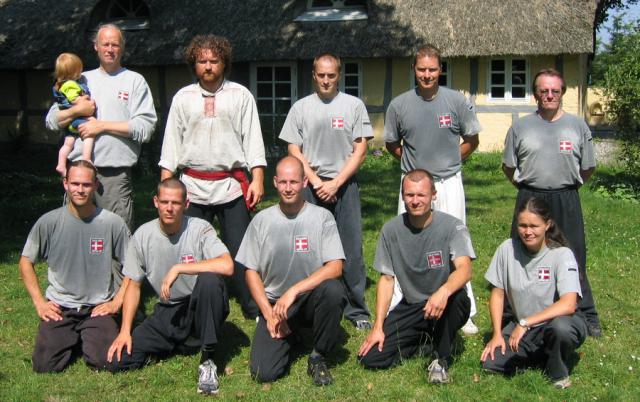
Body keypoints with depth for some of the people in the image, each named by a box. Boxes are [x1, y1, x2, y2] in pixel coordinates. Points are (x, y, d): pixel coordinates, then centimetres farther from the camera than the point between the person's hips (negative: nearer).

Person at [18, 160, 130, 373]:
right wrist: (39, 302, -1)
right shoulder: (49, 222, -4)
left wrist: (116, 302, -6)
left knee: (106, 361, -20)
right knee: (45, 365, -15)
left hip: (98, 308, -1)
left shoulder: (113, 223, -6)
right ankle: (73, 340, 18)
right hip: (58, 308, 1)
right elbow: (26, 261, 6)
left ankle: (89, 338, 15)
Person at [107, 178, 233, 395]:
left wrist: (178, 268, -30)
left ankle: (207, 360, -19)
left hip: (200, 308, -4)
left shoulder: (200, 229, -14)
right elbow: (134, 285, 6)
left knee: (209, 281, -37)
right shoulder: (142, 235, -3)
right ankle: (176, 345, 15)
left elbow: (227, 266, -32)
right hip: (166, 312, 4)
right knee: (118, 361, -11)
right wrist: (125, 331, -3)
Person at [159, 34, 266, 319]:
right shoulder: (183, 98, 11)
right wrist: (166, 185, 3)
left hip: (232, 185, -2)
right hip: (193, 186, 2)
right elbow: (172, 141, 11)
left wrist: (257, 180, -6)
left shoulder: (240, 95, 6)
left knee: (240, 250, -3)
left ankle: (253, 308, 7)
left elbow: (252, 138, 3)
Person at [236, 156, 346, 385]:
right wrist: (269, 314, -6)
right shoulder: (261, 221, 1)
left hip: (311, 298, -1)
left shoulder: (322, 217, -5)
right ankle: (289, 335, 19)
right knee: (263, 373, -17)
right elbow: (252, 272, 5)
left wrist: (293, 291, -24)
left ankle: (318, 357, -10)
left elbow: (335, 267, -15)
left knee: (333, 290, -36)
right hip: (274, 303, 1)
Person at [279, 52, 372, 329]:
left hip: (344, 185, -1)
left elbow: (360, 150, 1)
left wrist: (335, 183, -8)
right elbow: (294, 151, 5)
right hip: (310, 186, 1)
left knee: (351, 249, -1)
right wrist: (316, 182, -7)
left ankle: (357, 310, 5)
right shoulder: (301, 108, 8)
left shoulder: (354, 105, 5)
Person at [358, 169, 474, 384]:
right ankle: (425, 343, 13)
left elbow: (464, 269, -28)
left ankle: (441, 359, -11)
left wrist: (444, 291, -50)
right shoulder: (391, 230, -3)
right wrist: (378, 327, -6)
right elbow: (386, 279, 1)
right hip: (410, 307, 3)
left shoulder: (453, 227, -12)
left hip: (445, 306, -3)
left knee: (456, 297, -39)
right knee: (371, 358, -13)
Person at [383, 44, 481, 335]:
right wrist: (415, 162, 9)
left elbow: (472, 140, 9)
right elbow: (391, 144, 13)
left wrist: (449, 161, 7)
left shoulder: (456, 101, -3)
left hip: (448, 183, -1)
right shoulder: (399, 104, -1)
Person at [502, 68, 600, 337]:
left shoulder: (578, 126, 3)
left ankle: (586, 317, 16)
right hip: (529, 201, 1)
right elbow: (508, 167, 11)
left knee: (574, 261, 4)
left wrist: (567, 186, 11)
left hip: (566, 203, 0)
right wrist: (528, 188, 10)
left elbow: (588, 168, 11)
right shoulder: (520, 127, 3)